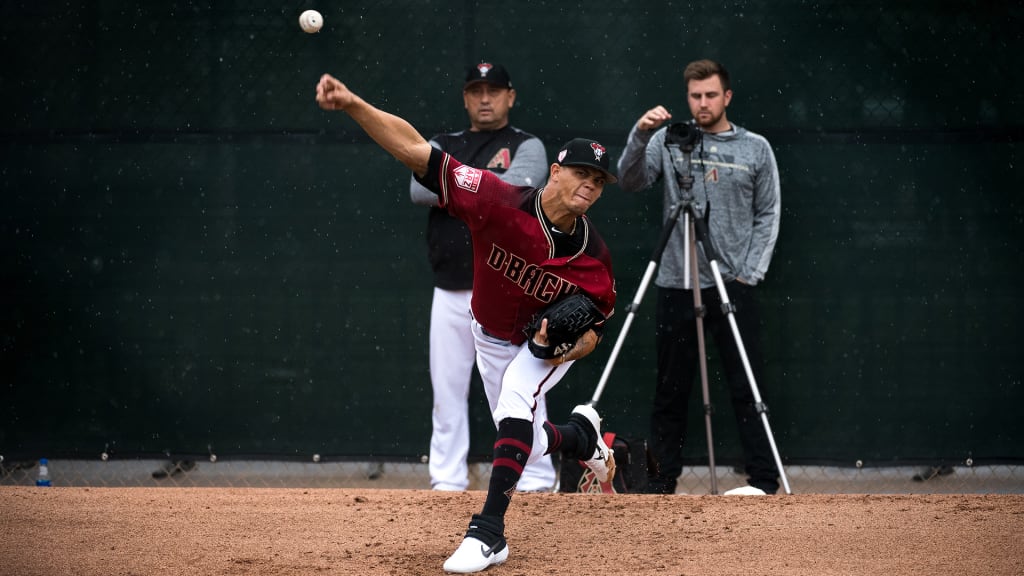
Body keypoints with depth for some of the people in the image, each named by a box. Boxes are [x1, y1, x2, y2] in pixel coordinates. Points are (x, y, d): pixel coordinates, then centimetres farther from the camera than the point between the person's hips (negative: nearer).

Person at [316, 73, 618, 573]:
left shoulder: (593, 258, -28)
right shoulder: (498, 201, -34)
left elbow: (592, 331, -14)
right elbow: (414, 149, -40)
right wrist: (351, 104, -52)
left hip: (555, 341, -2)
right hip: (491, 337, 2)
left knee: (515, 399, -31)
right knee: (525, 444, 10)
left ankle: (489, 531, -31)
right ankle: (582, 435, 47)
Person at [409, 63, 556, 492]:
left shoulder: (527, 147, 5)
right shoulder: (441, 147, 17)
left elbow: (515, 188, -16)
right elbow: (420, 188, -3)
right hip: (450, 293, 4)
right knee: (447, 392, 5)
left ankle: (535, 481, -5)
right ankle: (447, 482, 10)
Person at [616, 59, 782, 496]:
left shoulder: (755, 148, 6)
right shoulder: (668, 141, 6)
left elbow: (768, 216, 7)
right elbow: (629, 181, -7)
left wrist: (750, 273, -3)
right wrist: (640, 136, -24)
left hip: (734, 285, -1)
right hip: (676, 284, 1)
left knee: (746, 388, -3)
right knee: (671, 390, 5)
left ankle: (763, 480, 0)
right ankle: (661, 483, 9)